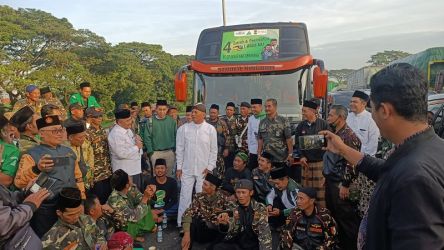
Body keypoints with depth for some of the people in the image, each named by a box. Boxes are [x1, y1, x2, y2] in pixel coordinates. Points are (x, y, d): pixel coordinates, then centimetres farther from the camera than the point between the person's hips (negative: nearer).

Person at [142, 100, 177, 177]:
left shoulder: (171, 121, 1)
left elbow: (176, 136, 4)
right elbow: (147, 137, -4)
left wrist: (175, 150, 0)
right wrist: (150, 152, -7)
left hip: (170, 152, 2)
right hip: (156, 153, -2)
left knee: (169, 174, 13)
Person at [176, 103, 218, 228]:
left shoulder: (210, 129, -2)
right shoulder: (184, 128, 0)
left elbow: (213, 150, 2)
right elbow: (180, 149, 4)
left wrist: (210, 167, -3)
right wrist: (179, 167, 3)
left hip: (204, 170, 0)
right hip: (187, 169, 1)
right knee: (185, 196, 4)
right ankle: (181, 223, 16)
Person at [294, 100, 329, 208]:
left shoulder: (323, 124, -5)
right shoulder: (301, 126, 8)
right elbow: (297, 143, 12)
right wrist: (301, 156, 0)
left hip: (320, 162, -4)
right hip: (306, 162, 4)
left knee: (321, 190, -2)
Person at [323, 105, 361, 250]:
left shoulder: (348, 135, -18)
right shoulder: (333, 133, 10)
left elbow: (351, 162, -22)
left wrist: (345, 185, -20)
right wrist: (325, 176, 18)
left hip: (340, 184, -9)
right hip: (331, 181, 9)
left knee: (345, 217, 4)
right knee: (332, 214, 19)